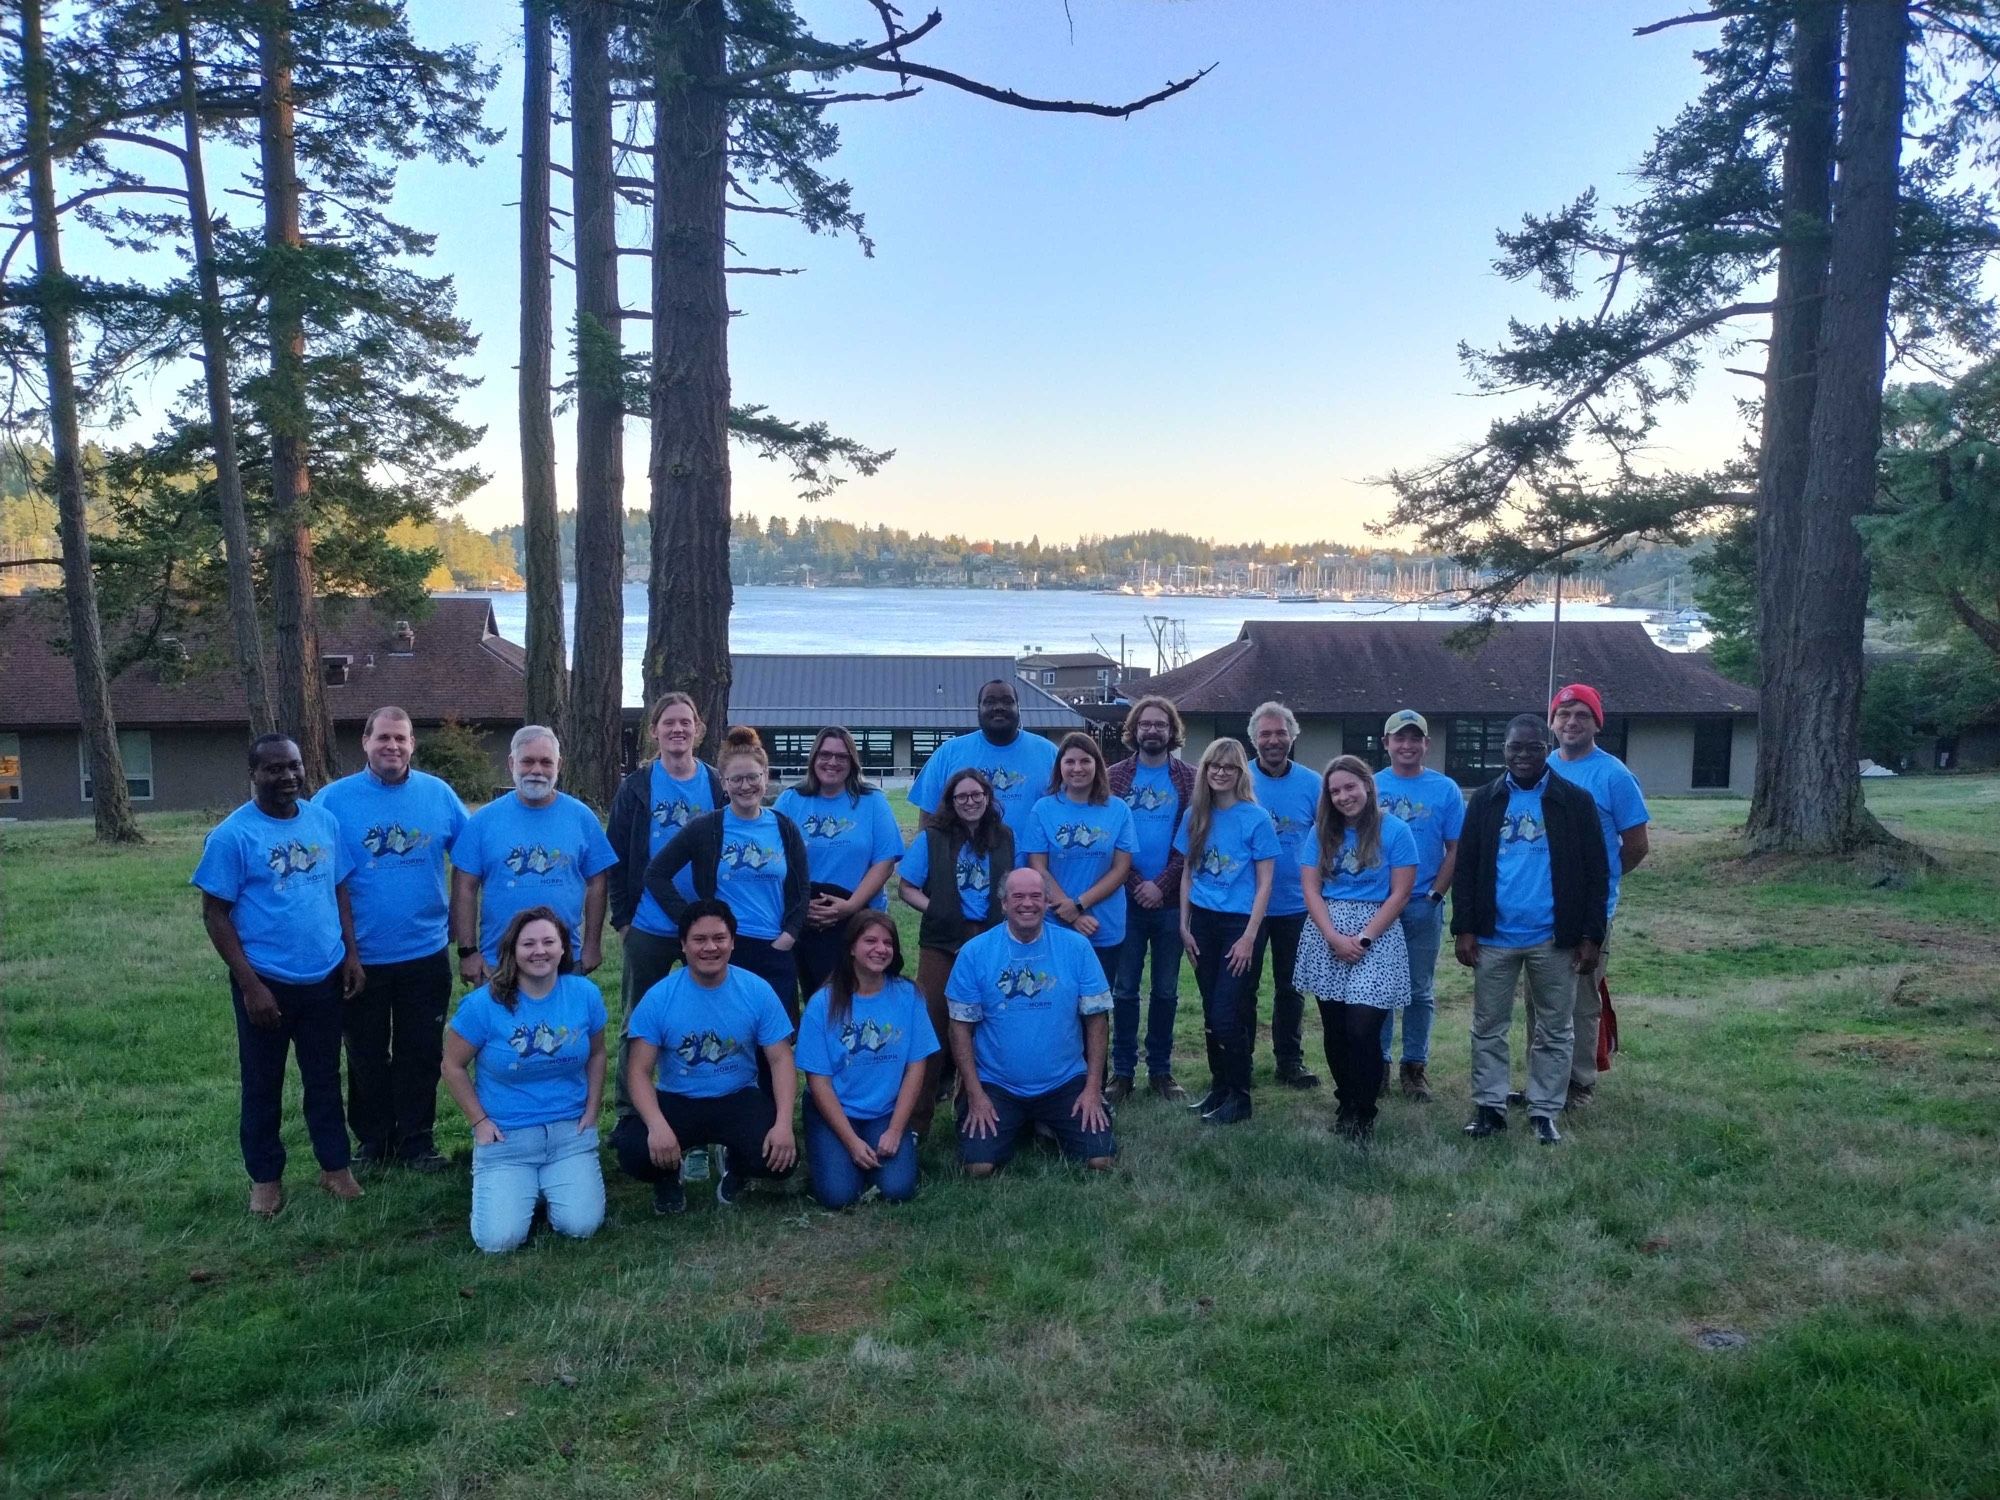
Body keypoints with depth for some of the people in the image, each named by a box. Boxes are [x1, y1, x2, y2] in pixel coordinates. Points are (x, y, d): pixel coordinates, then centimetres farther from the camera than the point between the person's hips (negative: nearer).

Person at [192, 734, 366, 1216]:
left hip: (324, 978, 4)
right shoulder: (232, 835, -12)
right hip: (266, 982, -4)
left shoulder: (324, 822, 2)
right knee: (262, 1084, 11)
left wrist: (351, 955, 3)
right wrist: (250, 984, -15)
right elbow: (215, 913, -11)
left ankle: (335, 1167, 27)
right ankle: (265, 1177, 25)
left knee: (325, 1077, 15)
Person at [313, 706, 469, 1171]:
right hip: (360, 957, -1)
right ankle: (372, 1141, 28)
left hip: (426, 954, 1)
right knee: (367, 1057, 13)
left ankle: (416, 1141, 23)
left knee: (421, 1055, 10)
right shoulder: (333, 799, -6)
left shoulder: (439, 794, -1)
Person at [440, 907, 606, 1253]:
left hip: (570, 1132, 2)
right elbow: (453, 1066, 2)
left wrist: (592, 1111, 5)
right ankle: (522, 1188, 18)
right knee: (498, 1240, -16)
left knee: (581, 1227, -16)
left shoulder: (585, 994, -2)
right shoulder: (484, 1004, -10)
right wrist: (479, 1121, -4)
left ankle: (553, 1184, 18)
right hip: (505, 1137, -1)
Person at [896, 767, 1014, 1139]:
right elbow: (906, 888, 3)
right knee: (931, 1026, -3)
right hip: (942, 942, -2)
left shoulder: (1003, 838, 9)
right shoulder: (932, 837, 2)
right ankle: (917, 1118, 5)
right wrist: (935, 909, -12)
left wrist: (1006, 914, -2)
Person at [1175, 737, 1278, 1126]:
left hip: (1239, 922, -4)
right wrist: (1184, 925, 7)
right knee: (1211, 1012, 10)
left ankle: (1240, 1095, 8)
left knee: (1227, 1014, -6)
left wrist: (1249, 937, -12)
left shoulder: (1256, 818, -8)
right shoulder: (1195, 816, 5)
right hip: (1203, 921, 4)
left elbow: (1264, 884, -7)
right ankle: (1219, 1085, 23)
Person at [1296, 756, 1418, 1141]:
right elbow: (1311, 889, 3)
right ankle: (1345, 1104, 19)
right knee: (1334, 1029, 5)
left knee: (1362, 1029, -11)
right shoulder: (1321, 832, 8)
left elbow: (1399, 894, -5)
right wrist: (1334, 937, -11)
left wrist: (1363, 939, -12)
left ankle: (1363, 1114, 2)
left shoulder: (1394, 830, -1)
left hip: (1377, 937, -3)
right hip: (1327, 935, 3)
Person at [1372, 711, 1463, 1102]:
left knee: (1420, 991, 7)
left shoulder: (1445, 789, 0)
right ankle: (1377, 1061, 17)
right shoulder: (1370, 787, 2)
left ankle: (1415, 1065, 17)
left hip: (1423, 907, 0)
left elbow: (1455, 850, 1)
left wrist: (1434, 896, -7)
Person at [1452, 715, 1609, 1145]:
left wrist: (1590, 936, -5)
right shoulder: (1484, 801, 4)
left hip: (1554, 939, -1)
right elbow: (1465, 869, 4)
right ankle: (1489, 1106, 19)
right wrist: (1464, 929, -3)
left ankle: (1544, 1112, 18)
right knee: (1488, 1028, 8)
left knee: (1553, 1032, 8)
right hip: (1494, 937, 1)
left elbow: (1594, 874, 0)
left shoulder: (1575, 801, -1)